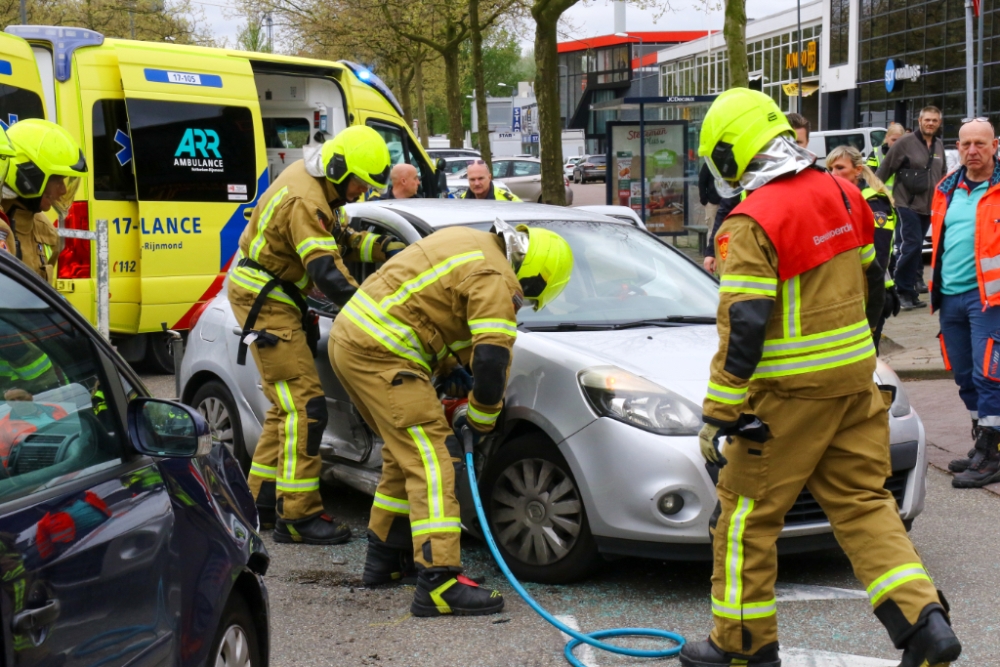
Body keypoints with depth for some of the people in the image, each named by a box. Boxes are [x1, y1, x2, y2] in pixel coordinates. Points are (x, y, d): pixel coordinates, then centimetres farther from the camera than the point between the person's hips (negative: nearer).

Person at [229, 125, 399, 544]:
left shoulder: (311, 181, 7)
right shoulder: (305, 201, -25)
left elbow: (336, 242, 13)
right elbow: (327, 274, -30)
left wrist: (378, 248, -3)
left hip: (279, 298, 11)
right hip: (265, 303, -11)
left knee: (288, 406, 17)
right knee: (304, 406, -13)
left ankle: (261, 497, 26)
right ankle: (297, 516, -11)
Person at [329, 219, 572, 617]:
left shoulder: (470, 243, 19)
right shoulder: (495, 280, -11)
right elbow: (492, 363, -18)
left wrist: (448, 367, 20)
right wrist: (479, 420, -1)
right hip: (380, 354, -10)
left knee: (405, 454, 22)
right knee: (430, 464, -11)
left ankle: (385, 557, 32)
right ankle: (440, 584, -16)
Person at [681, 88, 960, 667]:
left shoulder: (754, 222, -17)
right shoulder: (841, 194, 6)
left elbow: (743, 327, -20)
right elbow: (871, 283, 17)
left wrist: (718, 415, -14)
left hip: (790, 392, -7)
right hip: (855, 379, 8)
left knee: (748, 513, 6)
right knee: (863, 501, 13)